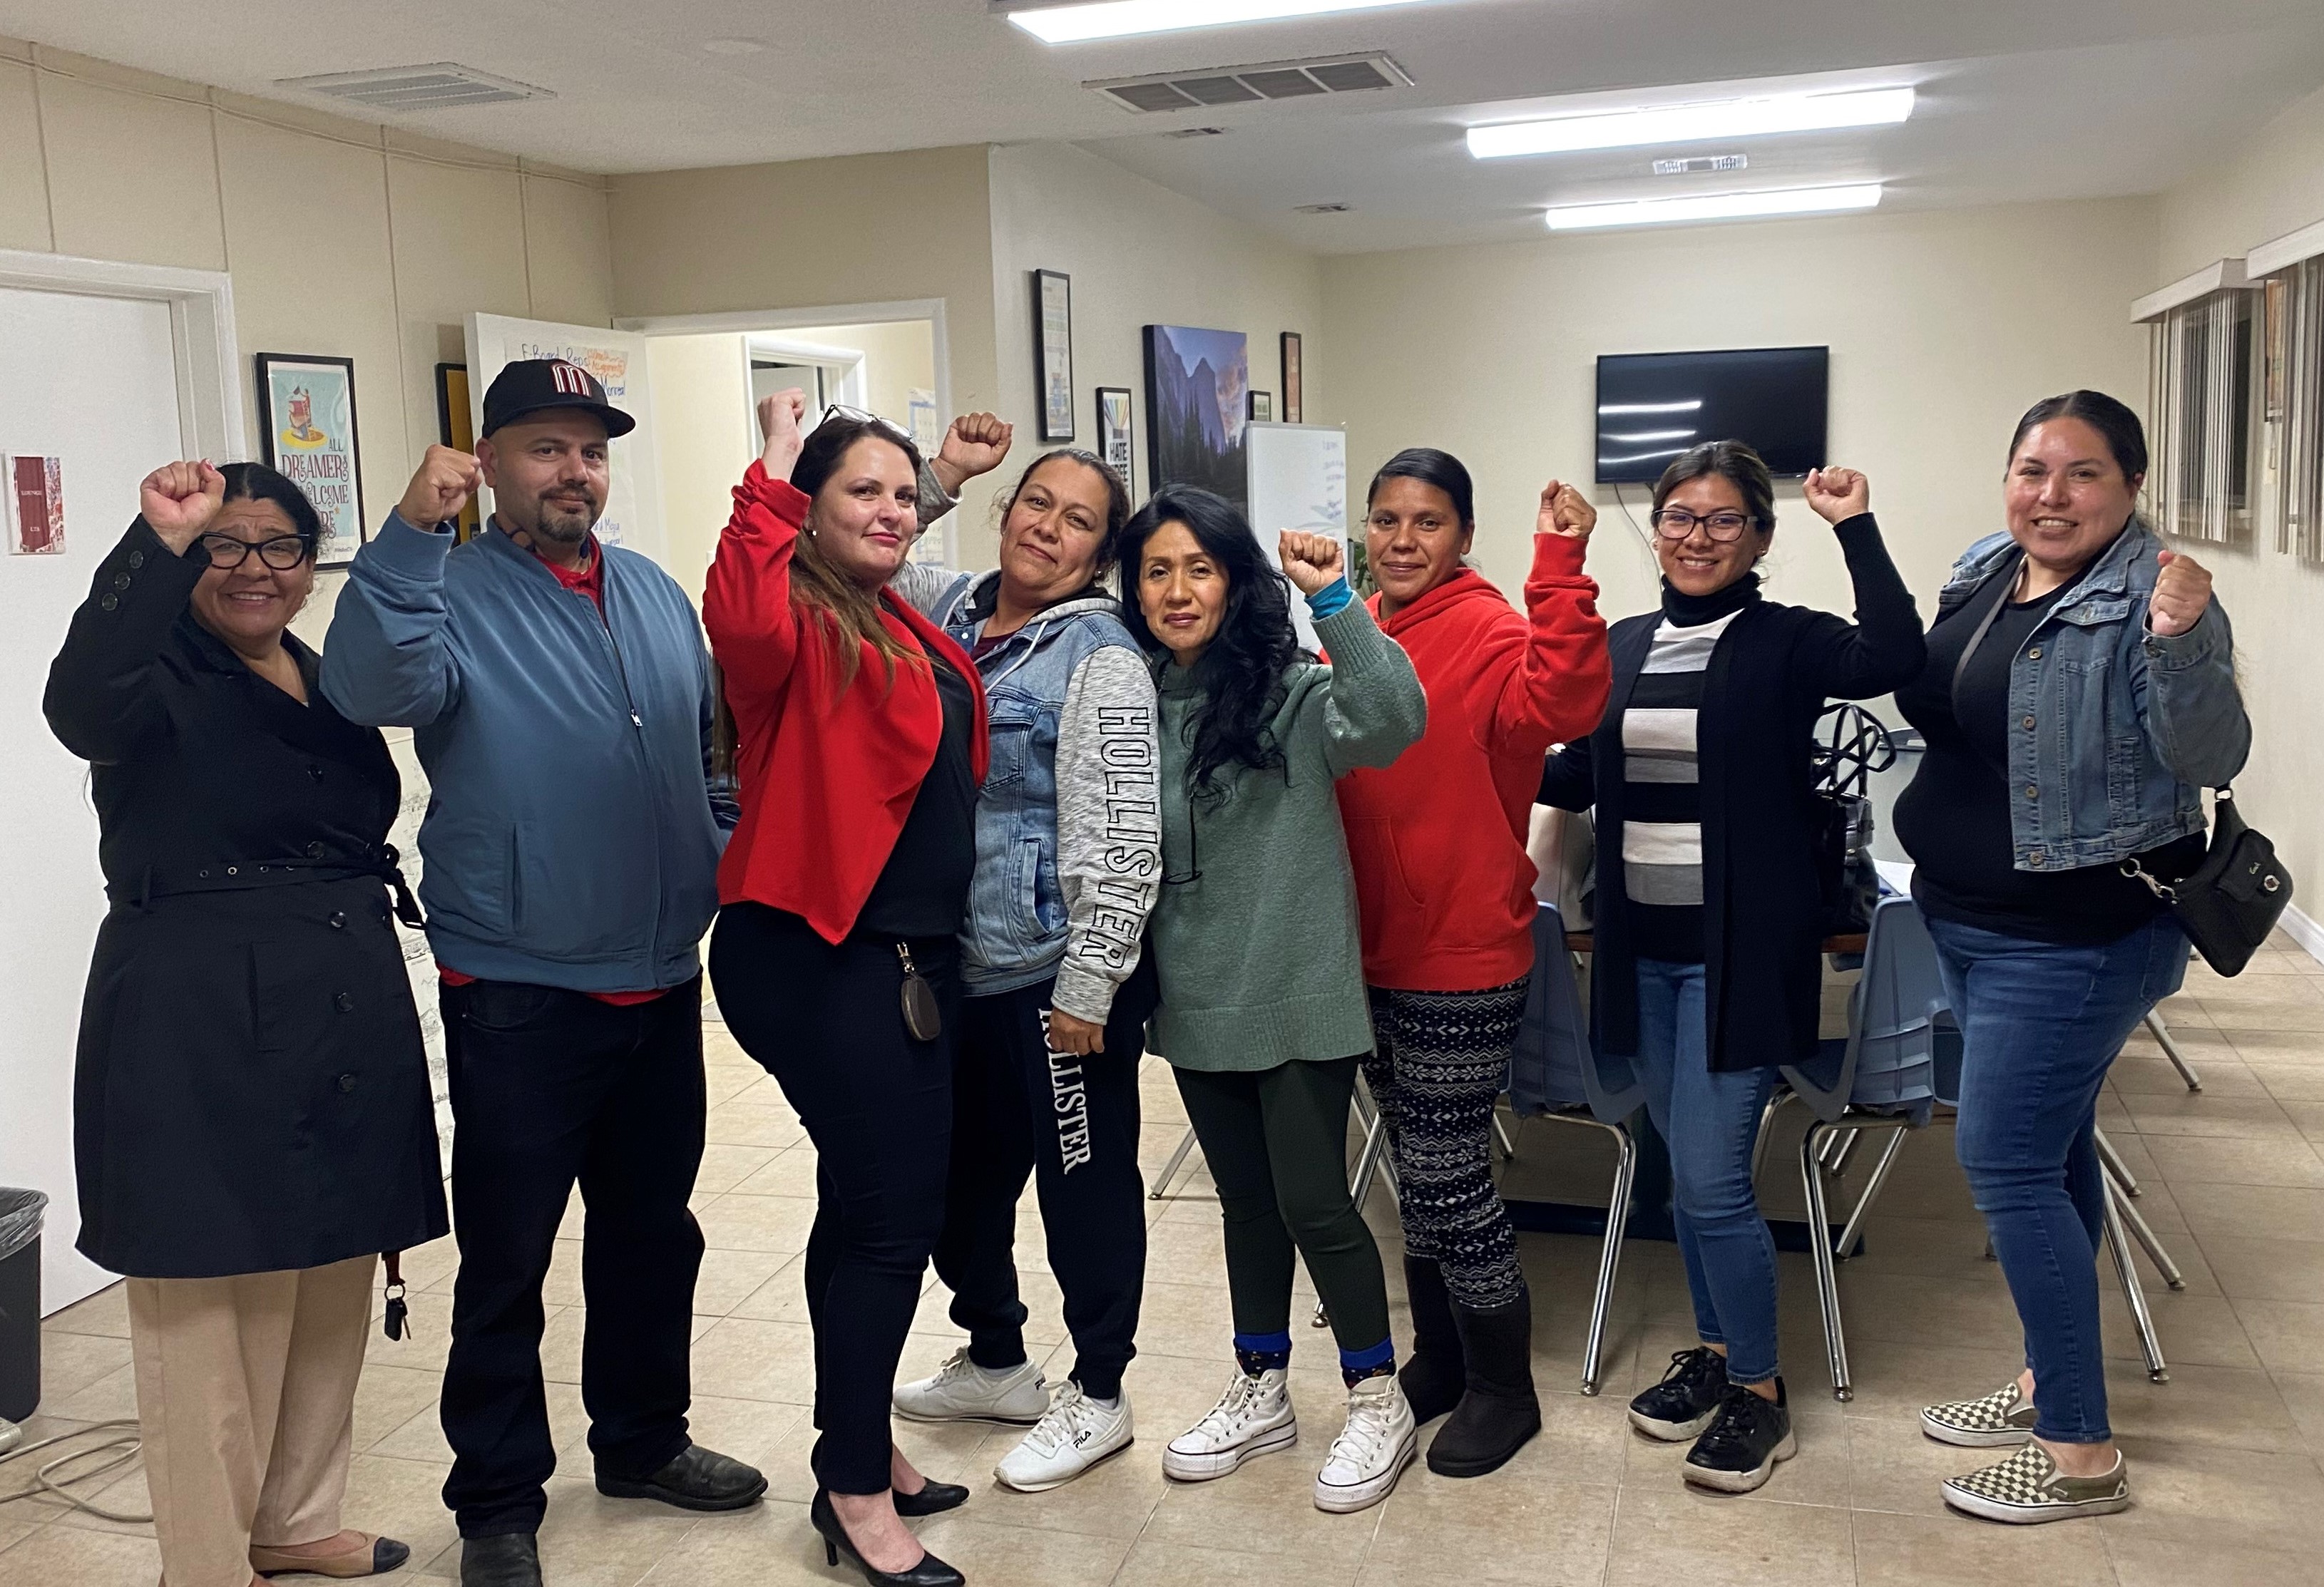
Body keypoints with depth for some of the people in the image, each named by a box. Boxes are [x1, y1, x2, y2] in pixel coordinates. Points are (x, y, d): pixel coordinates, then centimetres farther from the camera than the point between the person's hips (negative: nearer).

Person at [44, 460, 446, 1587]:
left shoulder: (332, 685, 13)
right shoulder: (161, 681, -6)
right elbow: (79, 702, -32)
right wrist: (159, 543, -38)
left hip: (345, 1019, 7)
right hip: (199, 1030, -7)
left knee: (328, 1292, 17)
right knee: (211, 1310, 2)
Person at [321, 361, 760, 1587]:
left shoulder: (654, 594, 10)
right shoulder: (453, 597, -8)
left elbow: (714, 743, 17)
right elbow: (373, 688, -29)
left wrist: (727, 867, 7)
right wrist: (411, 532, -36)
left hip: (661, 983, 6)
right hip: (518, 1000, -6)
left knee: (653, 1230, 19)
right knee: (505, 1257, 6)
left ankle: (641, 1440, 38)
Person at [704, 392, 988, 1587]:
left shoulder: (908, 629, 13)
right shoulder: (798, 620, -12)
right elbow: (740, 625, -38)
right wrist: (771, 474, -30)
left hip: (910, 950, 9)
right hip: (816, 954, -9)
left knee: (875, 1201, 17)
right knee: (890, 1207, -5)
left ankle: (856, 1443, 33)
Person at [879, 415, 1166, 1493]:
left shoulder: (1101, 661, -14)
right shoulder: (951, 611, 7)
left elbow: (1121, 840, -18)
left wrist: (1089, 988, -19)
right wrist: (940, 476, 5)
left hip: (1058, 977, -8)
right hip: (955, 965, 8)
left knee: (1085, 1183, 8)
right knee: (961, 1176, 21)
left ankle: (1098, 1397, 27)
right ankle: (995, 1362, 43)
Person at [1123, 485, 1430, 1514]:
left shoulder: (1292, 692, -12)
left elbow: (1393, 723, -31)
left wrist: (1331, 599, -36)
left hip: (1298, 997, -5)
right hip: (1196, 1000, 5)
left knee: (1312, 1203, 1)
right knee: (1245, 1198, 18)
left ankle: (1378, 1404, 22)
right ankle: (1260, 1394, 34)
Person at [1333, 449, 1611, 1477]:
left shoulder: (1488, 630, -13)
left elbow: (1564, 706, -31)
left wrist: (1561, 569, -36)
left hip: (1461, 956, -7)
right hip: (1371, 951, 7)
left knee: (1446, 1176, 1)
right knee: (1418, 1167, 19)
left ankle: (1503, 1389, 21)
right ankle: (1439, 1358, 36)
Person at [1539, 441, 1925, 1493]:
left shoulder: (1786, 644, -6)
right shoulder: (1622, 646, 9)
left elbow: (1892, 656, -27)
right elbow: (1576, 777, 16)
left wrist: (1855, 527, -24)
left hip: (1739, 951, -5)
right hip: (1643, 949, 6)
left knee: (1711, 1180, -5)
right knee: (1685, 1168, 16)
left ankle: (1760, 1395, 15)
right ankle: (1717, 1350, 35)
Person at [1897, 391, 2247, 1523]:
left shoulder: (2151, 596, -17)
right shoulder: (1981, 576, 5)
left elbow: (2211, 760, -24)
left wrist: (2182, 645, -39)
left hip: (2076, 940, -8)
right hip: (1966, 920, 8)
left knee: (2006, 1166, -7)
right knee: (2051, 1152, 19)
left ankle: (2081, 1453, 6)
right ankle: (2048, 1384, 34)